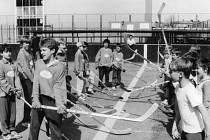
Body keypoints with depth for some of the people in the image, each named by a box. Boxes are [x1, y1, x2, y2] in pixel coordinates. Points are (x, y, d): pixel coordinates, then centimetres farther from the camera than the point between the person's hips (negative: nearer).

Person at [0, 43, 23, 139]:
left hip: (12, 93, 5)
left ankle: (12, 130, 27)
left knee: (13, 113, 13)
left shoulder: (14, 64, 6)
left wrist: (19, 89, -8)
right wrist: (10, 88, -18)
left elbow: (16, 77, 4)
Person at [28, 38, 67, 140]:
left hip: (52, 100, -4)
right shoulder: (38, 63, 6)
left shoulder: (60, 67, -7)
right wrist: (35, 99, -13)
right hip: (38, 100, 4)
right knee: (33, 127, 13)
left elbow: (57, 87, -10)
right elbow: (36, 82, -1)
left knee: (55, 131, 4)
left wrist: (60, 104, -23)